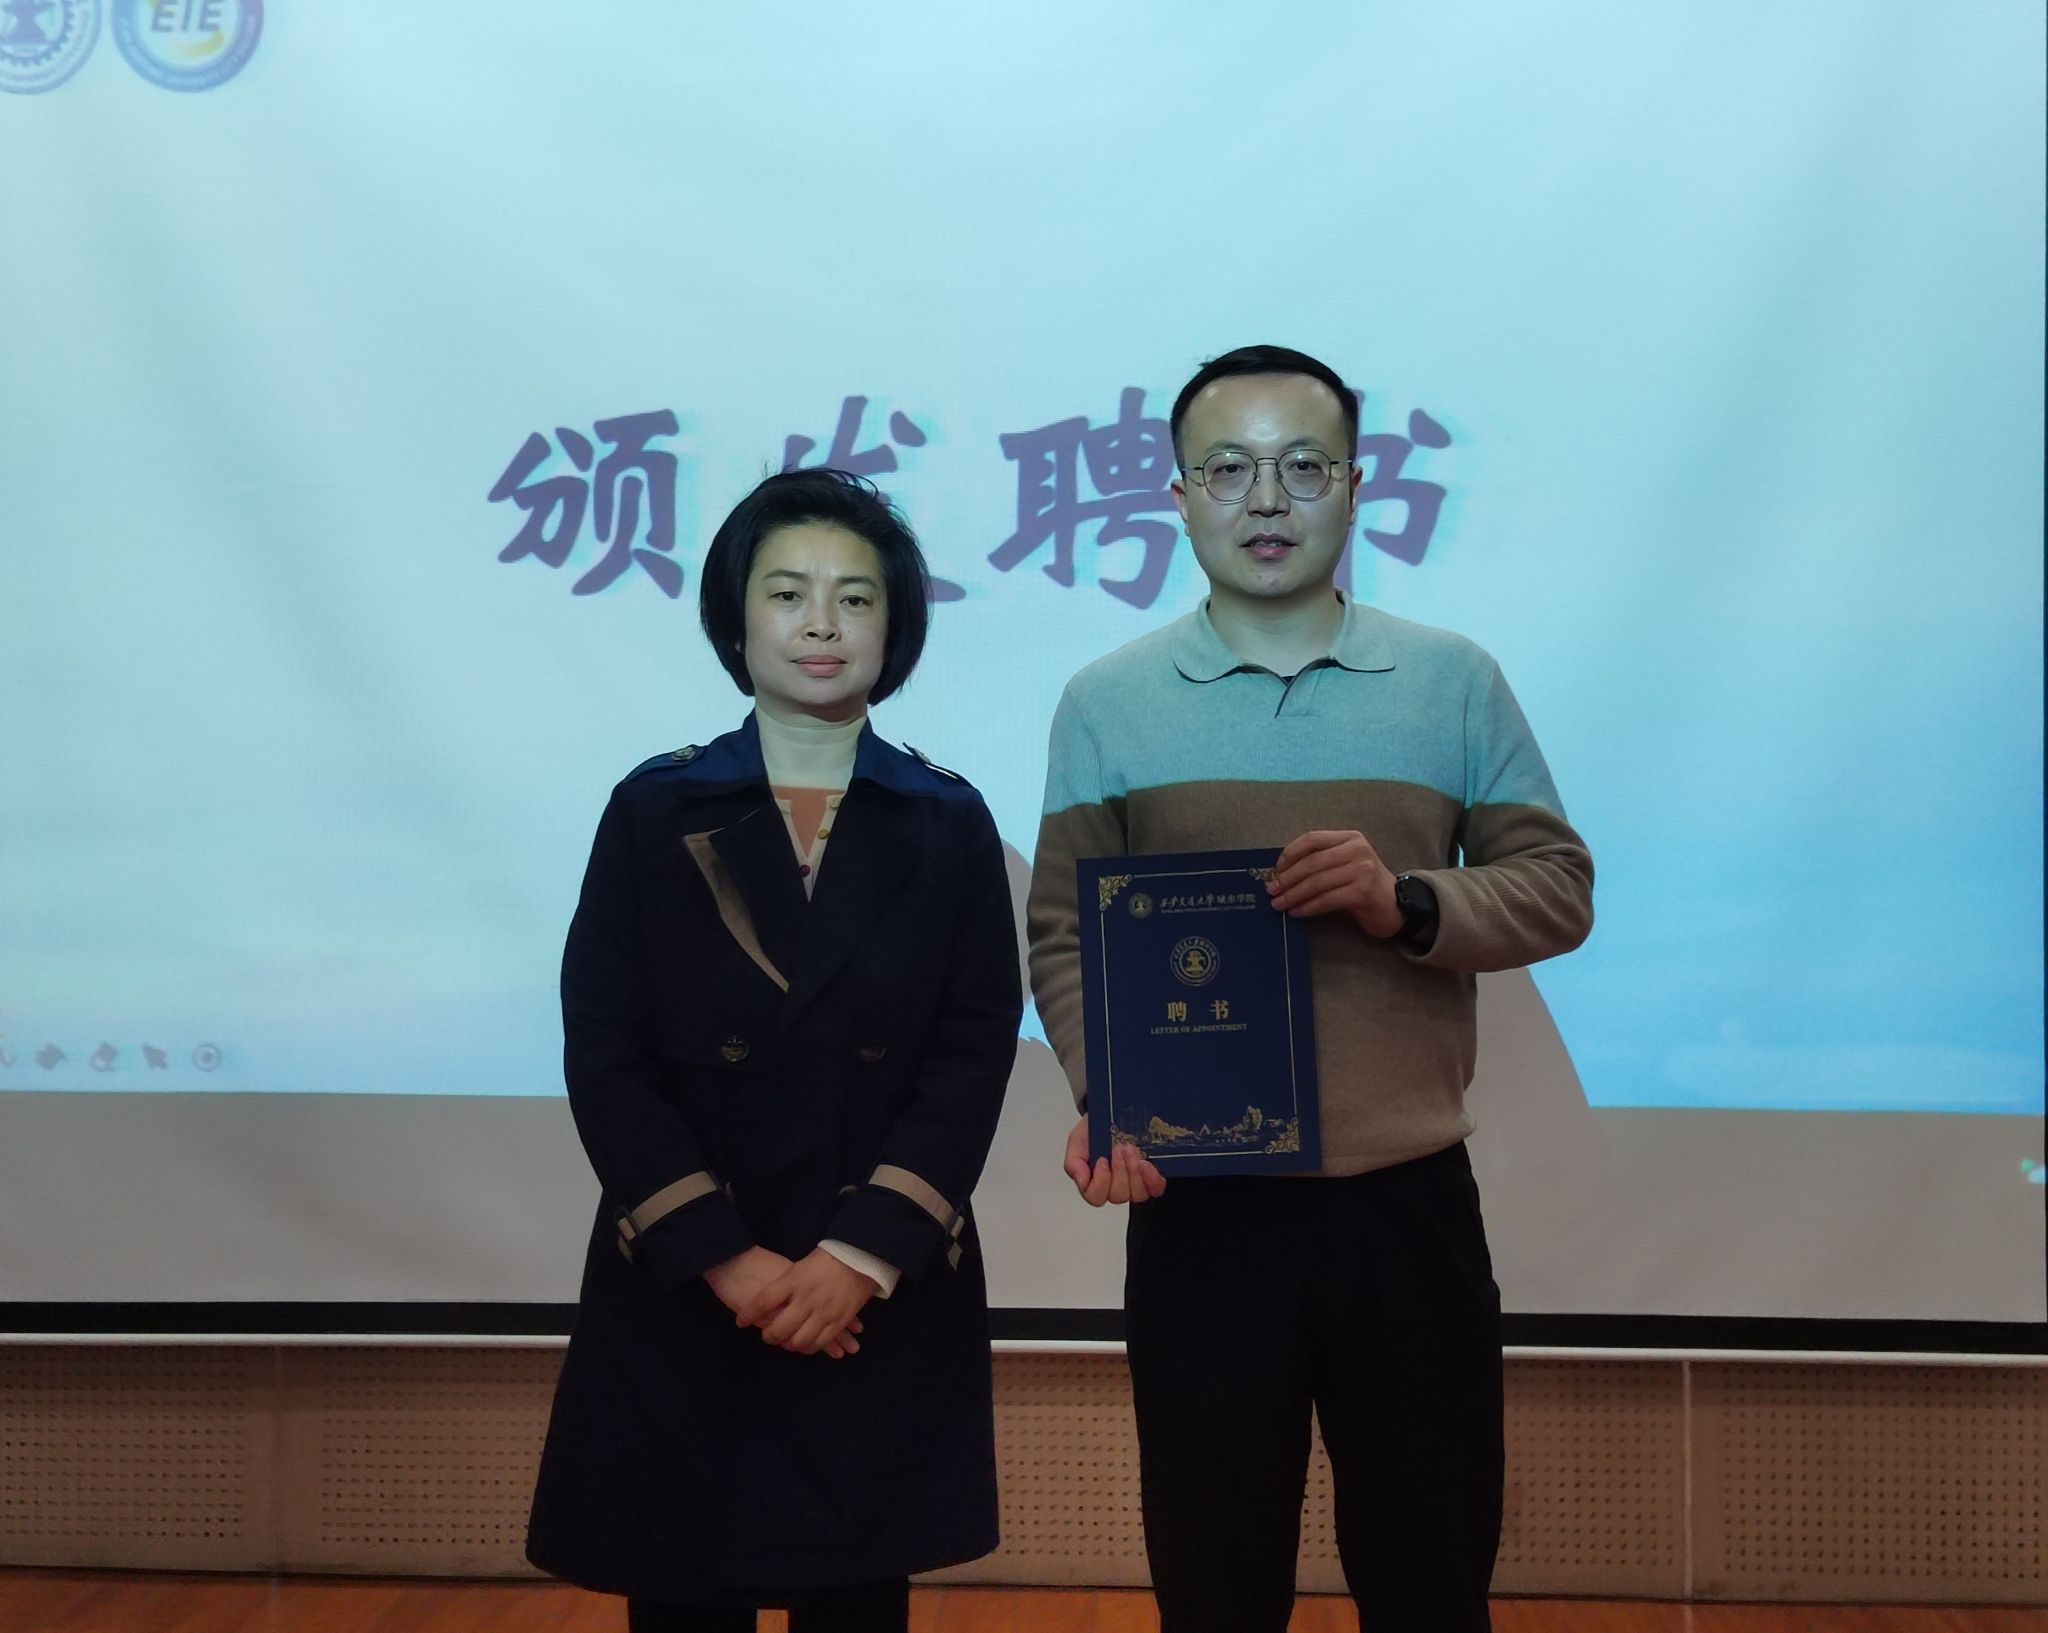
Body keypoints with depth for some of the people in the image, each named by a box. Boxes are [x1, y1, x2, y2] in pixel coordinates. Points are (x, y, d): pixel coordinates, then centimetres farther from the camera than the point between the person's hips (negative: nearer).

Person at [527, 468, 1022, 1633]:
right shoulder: (654, 812, 2)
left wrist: (858, 1256, -13)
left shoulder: (950, 824, 4)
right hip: (683, 1297, 0)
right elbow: (604, 1059, -3)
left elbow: (974, 1057, -2)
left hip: (888, 1299, 1)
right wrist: (726, 1258, -11)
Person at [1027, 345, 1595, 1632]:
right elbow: (1064, 932, 0)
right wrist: (1109, 1100, -17)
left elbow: (1559, 888, 3)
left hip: (1409, 1197, 1)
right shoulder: (1108, 702, 3)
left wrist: (1409, 903, -16)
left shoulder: (1454, 682, 3)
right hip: (1199, 1203, 0)